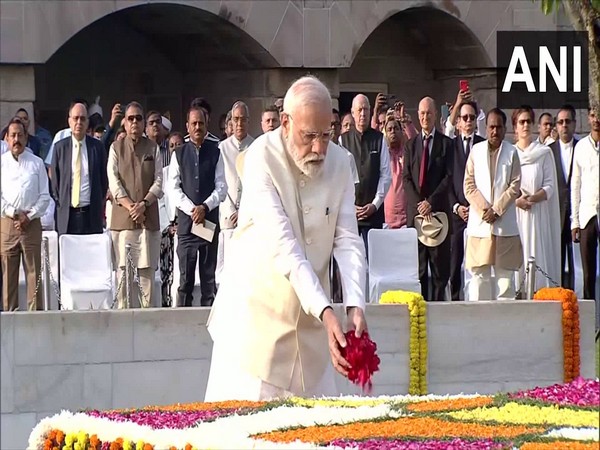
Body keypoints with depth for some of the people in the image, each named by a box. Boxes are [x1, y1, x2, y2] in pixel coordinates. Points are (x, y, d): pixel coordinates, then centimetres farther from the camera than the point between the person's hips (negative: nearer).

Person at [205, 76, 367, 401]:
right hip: (258, 305, -4)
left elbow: (348, 240, -7)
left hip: (310, 311, 4)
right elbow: (283, 246, -25)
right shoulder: (262, 158, -17)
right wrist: (325, 312, -34)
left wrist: (355, 306, -24)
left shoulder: (339, 163, -2)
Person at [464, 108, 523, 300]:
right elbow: (469, 185, 3)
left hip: (505, 222, -1)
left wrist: (497, 210, -9)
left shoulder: (511, 153, 3)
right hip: (479, 223, 1)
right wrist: (484, 209, -9)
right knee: (479, 273, 0)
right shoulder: (476, 151, 5)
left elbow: (515, 186, 0)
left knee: (505, 273, 1)